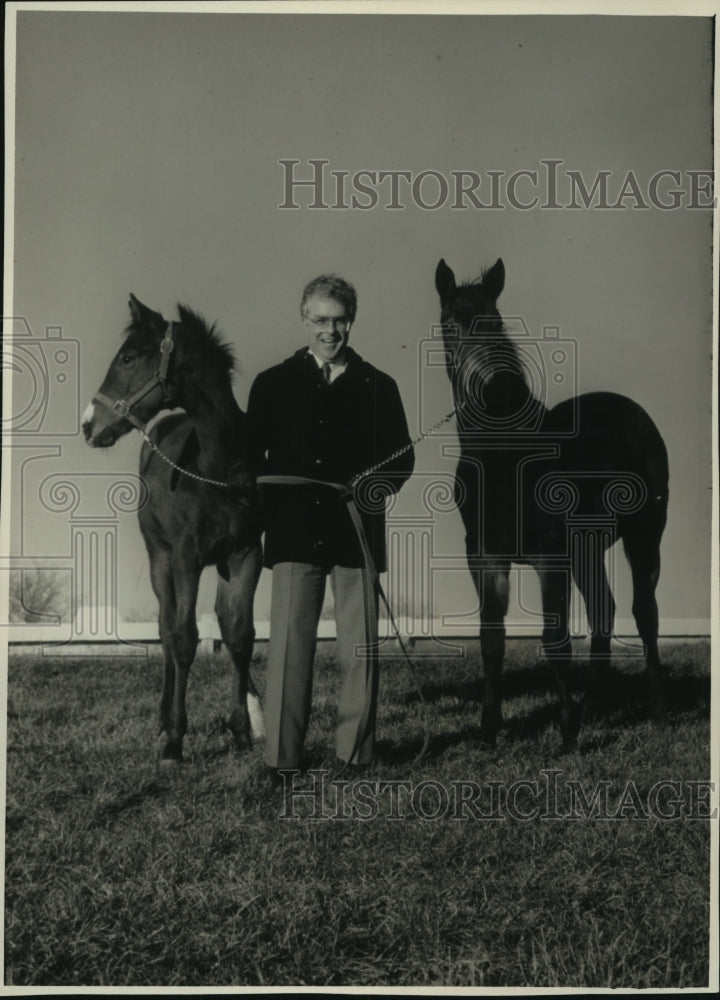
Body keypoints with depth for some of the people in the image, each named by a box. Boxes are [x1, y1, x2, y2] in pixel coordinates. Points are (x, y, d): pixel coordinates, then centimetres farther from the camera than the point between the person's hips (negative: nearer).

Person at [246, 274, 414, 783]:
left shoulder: (379, 387, 8)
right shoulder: (272, 384, 8)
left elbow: (403, 457, 9)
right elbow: (251, 458, 8)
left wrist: (379, 484, -12)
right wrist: (263, 510, -10)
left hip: (357, 534, 1)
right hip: (294, 535, 0)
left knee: (360, 649, 5)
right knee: (288, 646, 0)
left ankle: (356, 755, 17)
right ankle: (281, 760, 8)